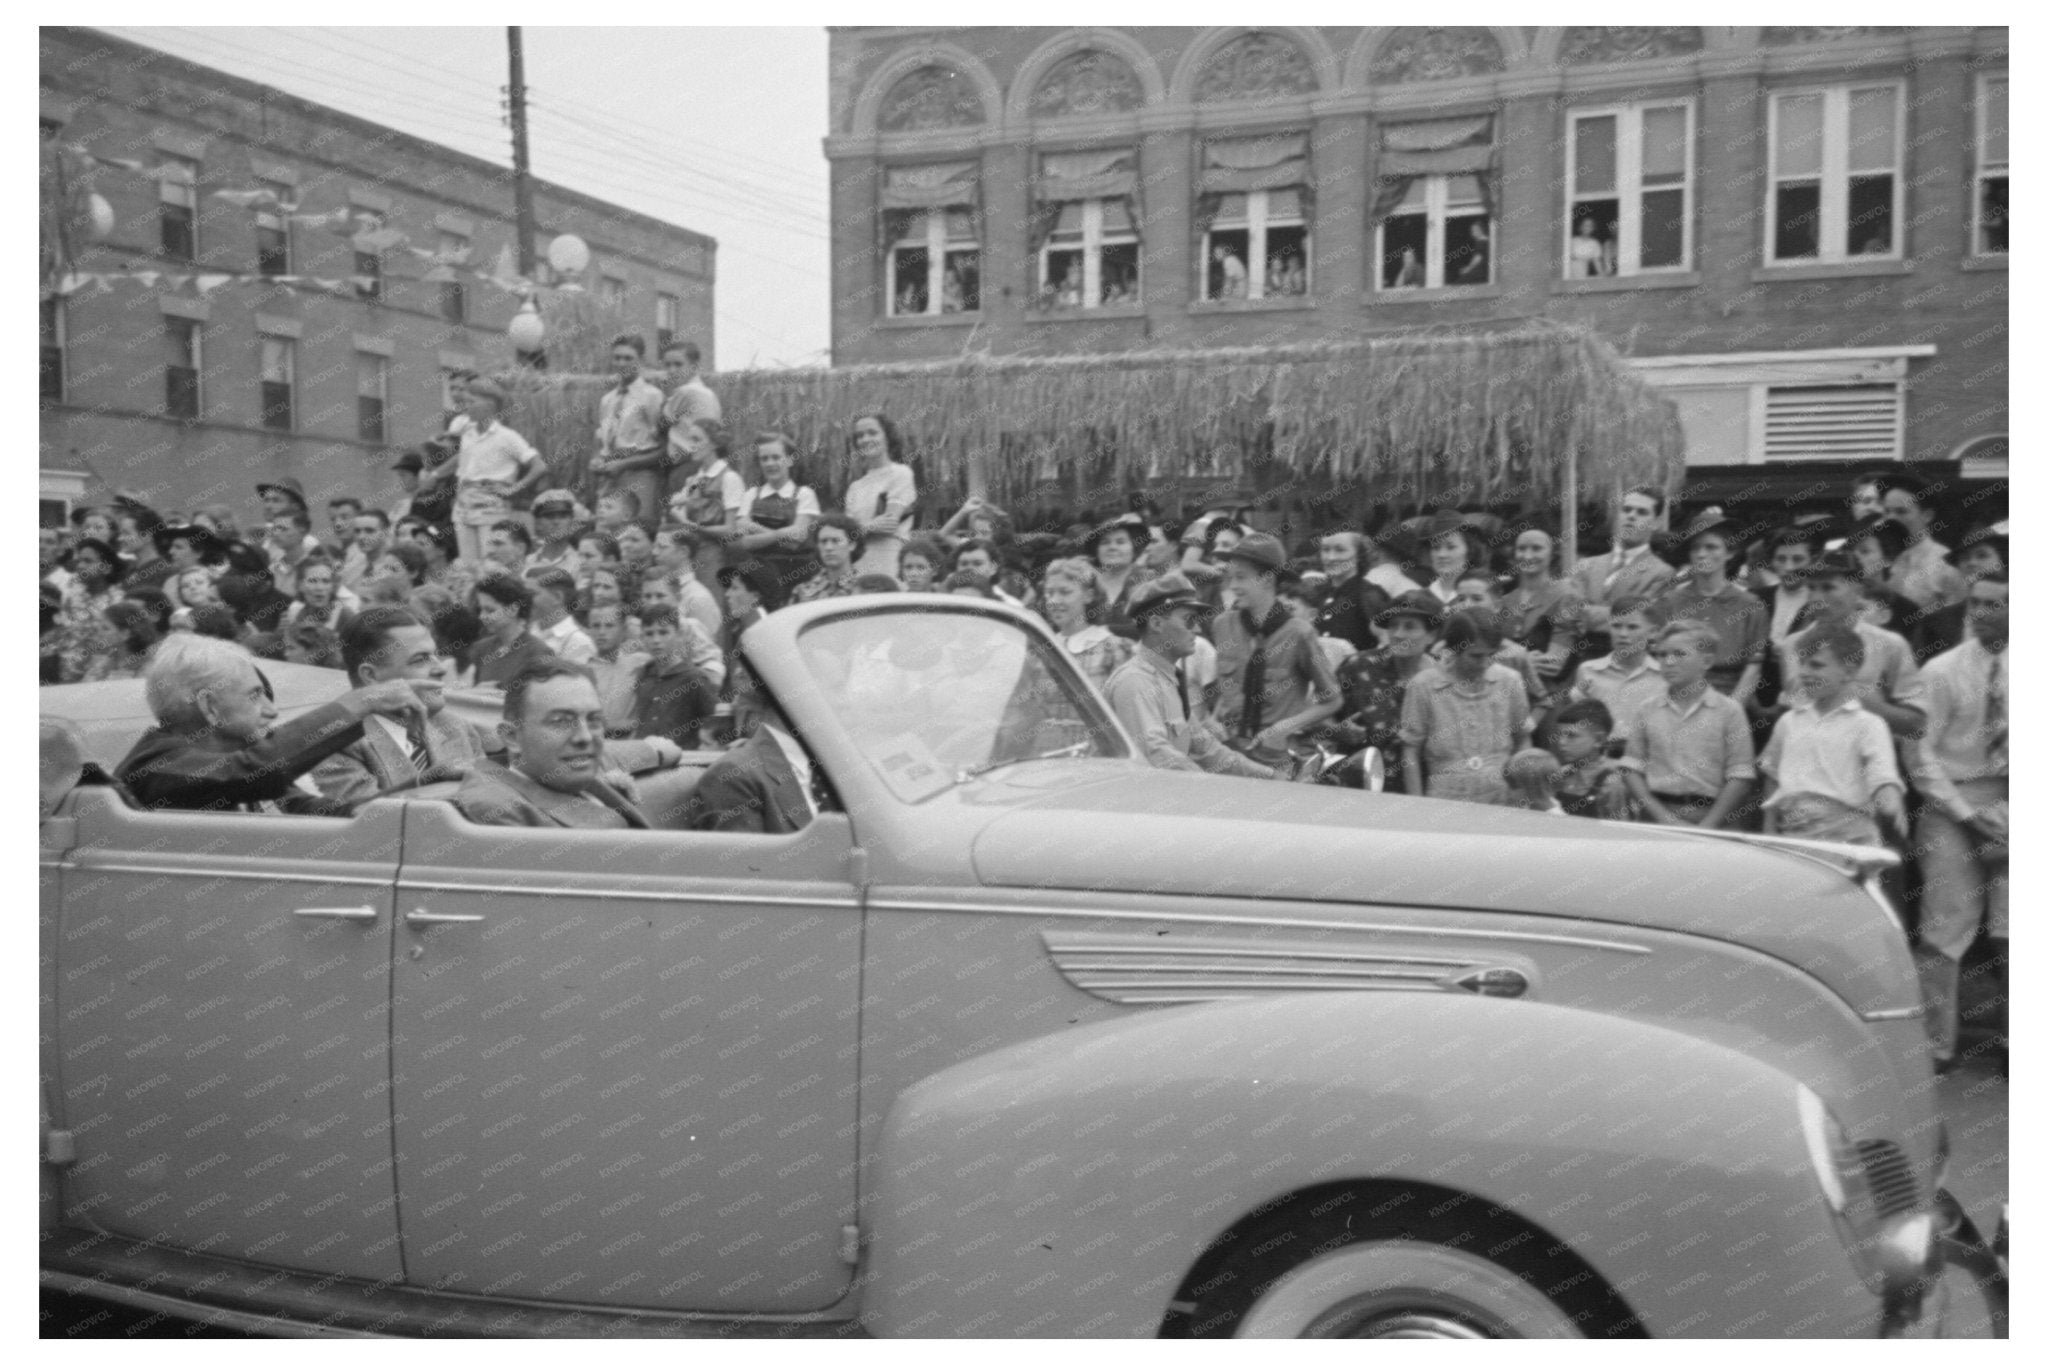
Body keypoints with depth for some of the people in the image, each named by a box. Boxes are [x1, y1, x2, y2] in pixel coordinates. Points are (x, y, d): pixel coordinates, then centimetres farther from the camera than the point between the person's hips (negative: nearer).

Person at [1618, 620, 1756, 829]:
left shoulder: (1728, 711, 2)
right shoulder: (1649, 712, 8)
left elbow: (1740, 777, -2)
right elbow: (1632, 770, 5)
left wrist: (1708, 825, -10)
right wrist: (1662, 816, -6)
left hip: (1712, 819, -1)